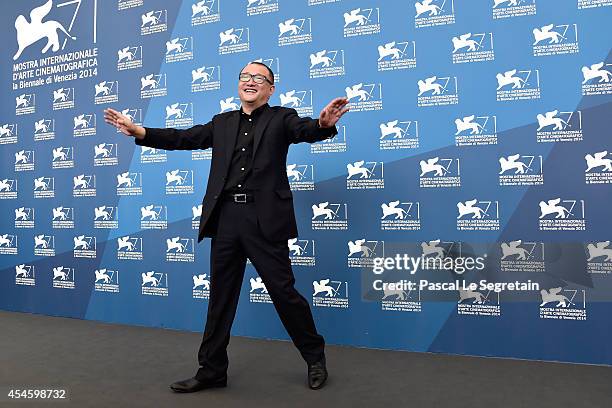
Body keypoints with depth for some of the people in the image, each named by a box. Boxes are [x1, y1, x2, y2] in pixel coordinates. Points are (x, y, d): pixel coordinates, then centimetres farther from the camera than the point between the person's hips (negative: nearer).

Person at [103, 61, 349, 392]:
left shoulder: (281, 118, 5)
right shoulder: (223, 123, 17)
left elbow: (305, 130, -15)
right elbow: (184, 138, 11)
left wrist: (324, 124, -37)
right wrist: (140, 132, -1)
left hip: (264, 220, -4)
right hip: (225, 218, 5)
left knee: (284, 291, 2)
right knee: (221, 296, 12)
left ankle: (315, 358, 24)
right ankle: (212, 370, 27)